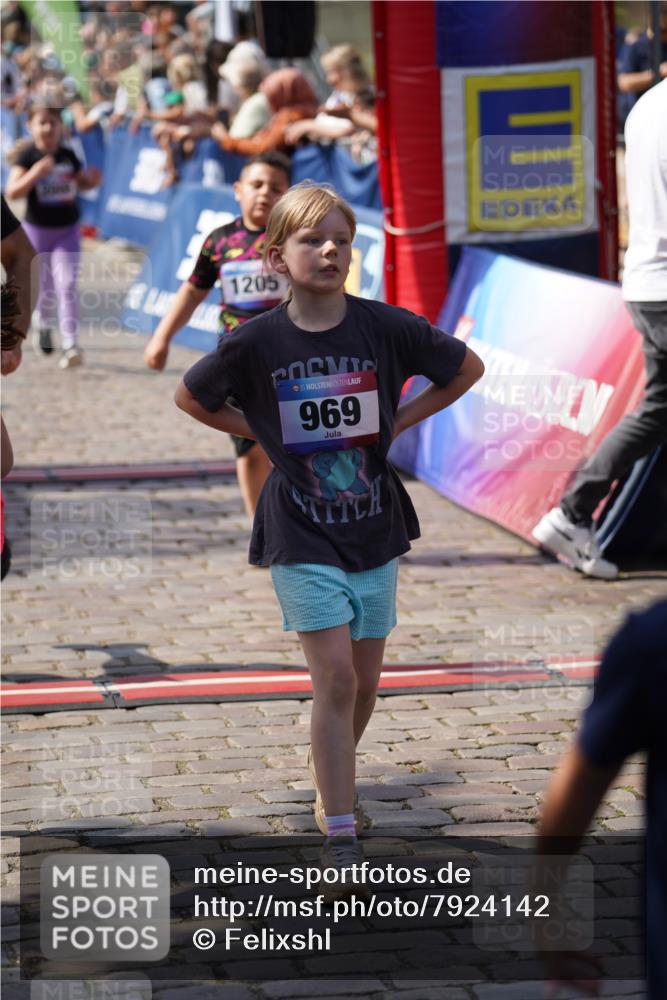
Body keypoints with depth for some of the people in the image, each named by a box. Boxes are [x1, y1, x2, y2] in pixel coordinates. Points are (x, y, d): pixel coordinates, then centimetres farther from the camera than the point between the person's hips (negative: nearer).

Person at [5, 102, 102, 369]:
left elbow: (81, 183, 15)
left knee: (67, 284, -12)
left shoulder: (68, 155, -2)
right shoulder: (28, 157, -11)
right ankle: (44, 326, 44)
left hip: (67, 229, 1)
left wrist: (92, 180, -8)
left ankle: (70, 345, -15)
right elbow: (12, 191, -20)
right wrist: (35, 173, -35)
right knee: (44, 287, 14)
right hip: (37, 230, -1)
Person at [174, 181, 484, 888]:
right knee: (334, 678, -12)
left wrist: (399, 423, 1)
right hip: (302, 536, -2)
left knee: (364, 683, 12)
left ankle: (334, 785, 39)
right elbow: (191, 397, 7)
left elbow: (467, 368, 6)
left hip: (374, 527, 3)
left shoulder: (385, 327, -9)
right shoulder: (257, 341, -10)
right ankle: (340, 836, -9)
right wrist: (263, 434, 1)